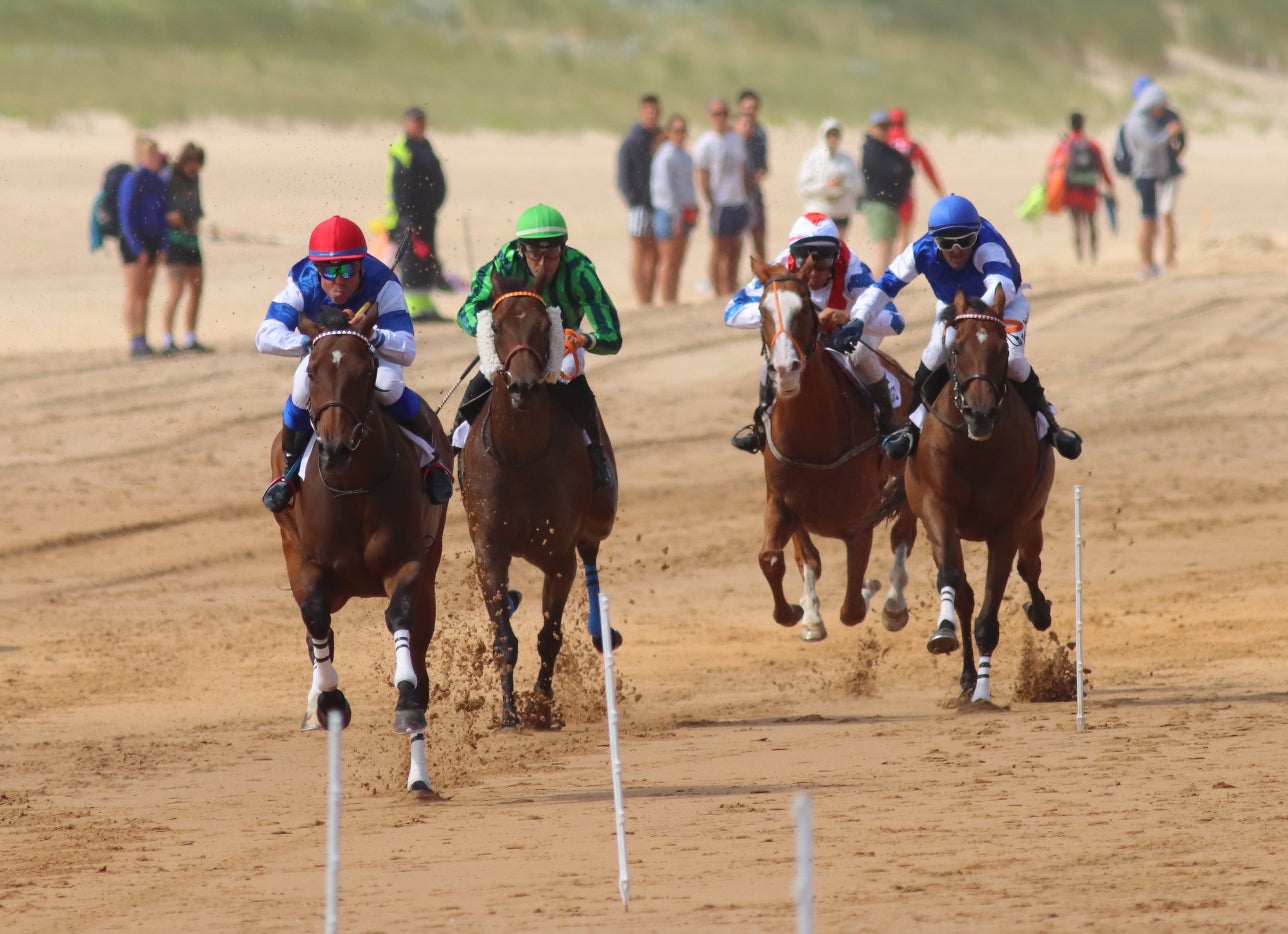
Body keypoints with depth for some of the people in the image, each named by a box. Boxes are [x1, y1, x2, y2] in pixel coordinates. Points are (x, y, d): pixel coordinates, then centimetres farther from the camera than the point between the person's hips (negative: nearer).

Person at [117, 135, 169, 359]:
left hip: (151, 243, 7)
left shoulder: (158, 183, 10)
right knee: (134, 294, -5)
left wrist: (162, 246, 7)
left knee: (145, 295, 9)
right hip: (133, 242, -7)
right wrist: (138, 248, -16)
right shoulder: (132, 182, -12)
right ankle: (135, 342, -4)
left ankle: (142, 341, 12)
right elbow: (126, 217, -14)